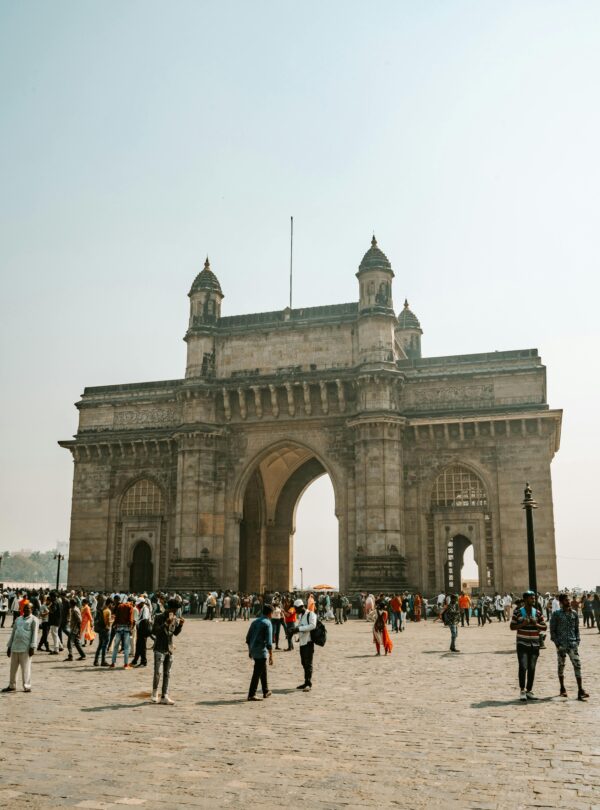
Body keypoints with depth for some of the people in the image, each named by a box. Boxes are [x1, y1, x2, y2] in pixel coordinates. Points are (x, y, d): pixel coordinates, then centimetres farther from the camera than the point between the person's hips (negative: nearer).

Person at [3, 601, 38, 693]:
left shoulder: (33, 619, 0)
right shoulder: (18, 619, 17)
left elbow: (35, 634, -6)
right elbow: (13, 633, 20)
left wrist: (32, 647, -14)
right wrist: (9, 646, 16)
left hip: (25, 648, -6)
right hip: (15, 647, 6)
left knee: (26, 668, -4)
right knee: (13, 667, 12)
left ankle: (27, 686, 2)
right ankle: (12, 686, 23)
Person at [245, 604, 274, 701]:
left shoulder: (255, 621, 11)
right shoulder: (267, 623, -12)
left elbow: (248, 637, 14)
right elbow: (269, 642, -18)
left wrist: (250, 650, 23)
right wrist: (271, 656, -15)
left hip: (253, 651, 8)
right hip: (261, 652, -8)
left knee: (263, 671, 21)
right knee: (257, 674, -2)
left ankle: (266, 691, 31)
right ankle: (251, 695, -1)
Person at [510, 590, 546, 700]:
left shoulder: (537, 613, 7)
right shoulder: (518, 612, -2)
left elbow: (544, 627, 9)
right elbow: (512, 626, 0)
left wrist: (536, 624, -11)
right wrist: (522, 624, -16)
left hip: (534, 644, 3)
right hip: (522, 644, -3)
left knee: (532, 669, 6)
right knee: (523, 667, -11)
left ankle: (529, 691, 15)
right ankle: (522, 691, -2)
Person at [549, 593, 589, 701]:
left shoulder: (574, 614, 7)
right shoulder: (556, 614, -3)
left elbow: (577, 629, 14)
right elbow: (552, 630, -1)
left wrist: (577, 641, 4)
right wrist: (557, 643, -7)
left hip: (573, 644, 2)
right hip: (561, 645, -2)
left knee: (577, 665, -7)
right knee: (561, 666, 8)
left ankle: (580, 691, -8)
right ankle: (562, 689, 21)